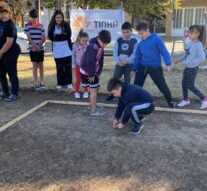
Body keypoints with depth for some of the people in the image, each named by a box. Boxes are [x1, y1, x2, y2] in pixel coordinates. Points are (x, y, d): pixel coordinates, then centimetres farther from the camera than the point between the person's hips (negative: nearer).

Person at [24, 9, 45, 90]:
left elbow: (43, 38, 2)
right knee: (35, 66, 0)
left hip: (41, 49, 2)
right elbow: (29, 38, -6)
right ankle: (36, 83, 5)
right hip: (32, 49, -2)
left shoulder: (41, 26, 4)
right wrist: (35, 46, -16)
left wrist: (38, 46, -11)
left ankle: (41, 82, 16)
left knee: (41, 66, 8)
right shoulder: (27, 25, -1)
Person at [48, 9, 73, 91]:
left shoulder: (66, 25, -5)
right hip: (57, 50, 2)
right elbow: (50, 37, -5)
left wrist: (56, 36, -11)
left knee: (68, 66, 2)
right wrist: (62, 36, -13)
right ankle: (60, 83, 16)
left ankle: (69, 83, 10)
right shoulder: (52, 26, 0)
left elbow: (68, 36, -11)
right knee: (59, 67, 7)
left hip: (66, 49, -1)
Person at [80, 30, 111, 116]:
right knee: (94, 90, -3)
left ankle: (94, 107, 28)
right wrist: (92, 75, -18)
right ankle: (94, 110, 8)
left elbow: (100, 60, 7)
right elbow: (90, 62, -28)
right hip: (87, 72, -9)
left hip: (93, 72, 9)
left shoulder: (100, 46, 1)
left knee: (95, 89, 15)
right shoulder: (93, 47, -28)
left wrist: (98, 73, 5)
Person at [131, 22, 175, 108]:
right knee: (137, 85, 8)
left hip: (155, 67, -5)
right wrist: (134, 69, 16)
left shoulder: (156, 39, -10)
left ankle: (170, 101, 19)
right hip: (142, 67, 5)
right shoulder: (140, 44, 6)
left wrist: (168, 64, -21)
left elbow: (164, 52, -13)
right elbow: (137, 57, 15)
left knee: (162, 86, 2)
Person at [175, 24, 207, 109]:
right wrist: (179, 60, 20)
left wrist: (190, 63, -28)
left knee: (190, 86, -1)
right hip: (187, 67, 8)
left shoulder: (198, 44, -20)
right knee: (184, 84, 13)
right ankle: (186, 100, 30)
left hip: (193, 68, -8)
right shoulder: (190, 43, 4)